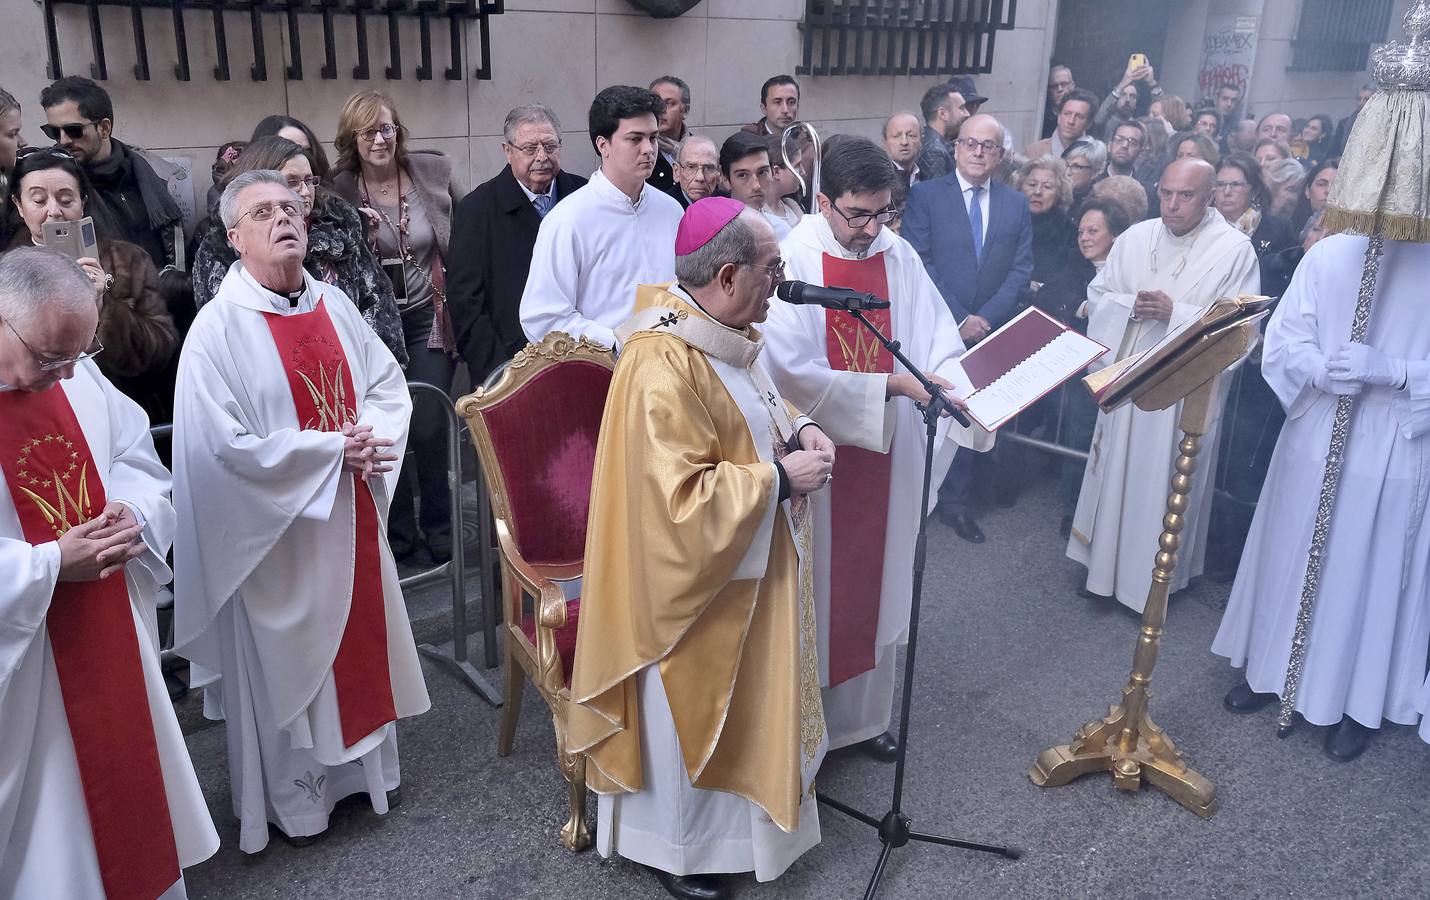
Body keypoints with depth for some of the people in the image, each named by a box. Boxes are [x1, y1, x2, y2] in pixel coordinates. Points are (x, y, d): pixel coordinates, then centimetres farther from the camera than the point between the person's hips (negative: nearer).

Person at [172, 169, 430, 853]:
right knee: (287, 654, 9)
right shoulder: (219, 327, -15)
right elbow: (228, 444, -20)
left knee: (361, 637, 17)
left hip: (351, 513, 6)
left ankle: (363, 764, 38)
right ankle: (293, 795, 29)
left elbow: (388, 383, 7)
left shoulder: (332, 305, 3)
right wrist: (334, 448, -20)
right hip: (276, 529, -5)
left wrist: (374, 440, -13)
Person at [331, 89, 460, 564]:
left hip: (429, 316, 0)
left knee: (430, 427, -4)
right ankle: (398, 533, 21)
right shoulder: (339, 189, -5)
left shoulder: (433, 171, -1)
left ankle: (438, 528, 15)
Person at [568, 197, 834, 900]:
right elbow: (680, 500, -32)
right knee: (690, 716, 11)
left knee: (741, 705, 23)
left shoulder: (726, 332, 0)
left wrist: (793, 434, -1)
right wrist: (779, 479, -24)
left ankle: (729, 819, 45)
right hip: (697, 583, -9)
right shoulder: (663, 365, -30)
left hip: (749, 569, 9)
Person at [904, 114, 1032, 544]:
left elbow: (1021, 268, 3)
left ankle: (956, 502, 20)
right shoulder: (926, 195, -2)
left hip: (989, 330, 3)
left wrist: (985, 318, -10)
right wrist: (957, 319, -13)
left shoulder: (1017, 204, 8)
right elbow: (918, 264, -8)